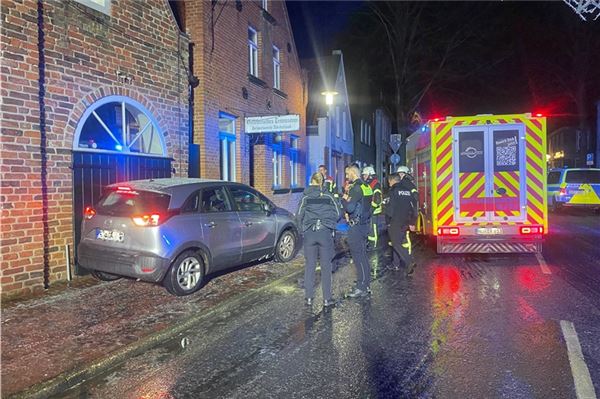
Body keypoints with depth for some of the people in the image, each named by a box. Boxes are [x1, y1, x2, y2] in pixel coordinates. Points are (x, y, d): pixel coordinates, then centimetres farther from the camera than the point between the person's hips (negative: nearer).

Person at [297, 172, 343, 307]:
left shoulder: (305, 198, 5)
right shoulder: (329, 196, 4)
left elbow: (300, 216, 7)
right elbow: (338, 214, 6)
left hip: (309, 233, 1)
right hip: (325, 233, -1)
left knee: (310, 265, 8)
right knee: (326, 266, 4)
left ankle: (309, 297, 12)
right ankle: (327, 298, 8)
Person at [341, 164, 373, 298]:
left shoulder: (356, 188, -17)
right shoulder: (366, 186, 13)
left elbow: (350, 207, -24)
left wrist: (344, 199, -7)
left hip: (356, 226, -10)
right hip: (364, 224, 10)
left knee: (358, 256, -6)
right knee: (362, 254, 17)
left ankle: (362, 288, -3)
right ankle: (365, 282, 27)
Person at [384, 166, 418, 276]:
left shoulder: (394, 190, -10)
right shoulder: (409, 190, 11)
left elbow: (390, 208, -14)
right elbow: (414, 207, 11)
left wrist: (388, 220, -3)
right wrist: (412, 223, 14)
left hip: (395, 222, -7)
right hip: (405, 222, 7)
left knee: (396, 243, -3)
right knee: (398, 242, 16)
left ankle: (409, 263, -13)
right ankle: (395, 264, 22)